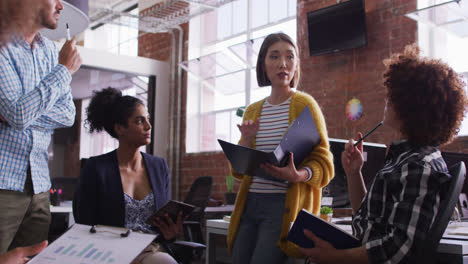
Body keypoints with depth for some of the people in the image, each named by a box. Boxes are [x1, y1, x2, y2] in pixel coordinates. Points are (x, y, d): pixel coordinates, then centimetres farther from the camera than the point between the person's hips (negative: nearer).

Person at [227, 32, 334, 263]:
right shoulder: (252, 112, 14)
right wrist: (247, 140, -2)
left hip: (284, 205, -5)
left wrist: (297, 175, -26)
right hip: (249, 203, 5)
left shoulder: (304, 104, -1)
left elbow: (323, 164, -5)